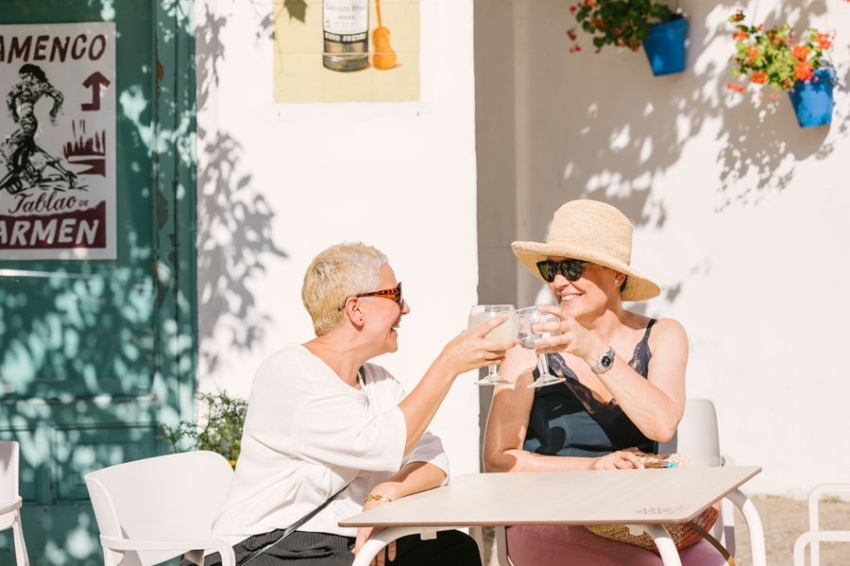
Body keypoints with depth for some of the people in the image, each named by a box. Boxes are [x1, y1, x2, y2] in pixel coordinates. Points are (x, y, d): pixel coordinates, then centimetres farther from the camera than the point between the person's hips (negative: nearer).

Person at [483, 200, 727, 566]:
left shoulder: (662, 338, 5)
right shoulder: (534, 347, -1)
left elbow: (663, 425, -13)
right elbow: (497, 458, -4)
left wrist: (594, 351, -21)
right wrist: (590, 466, -16)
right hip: (550, 520, -2)